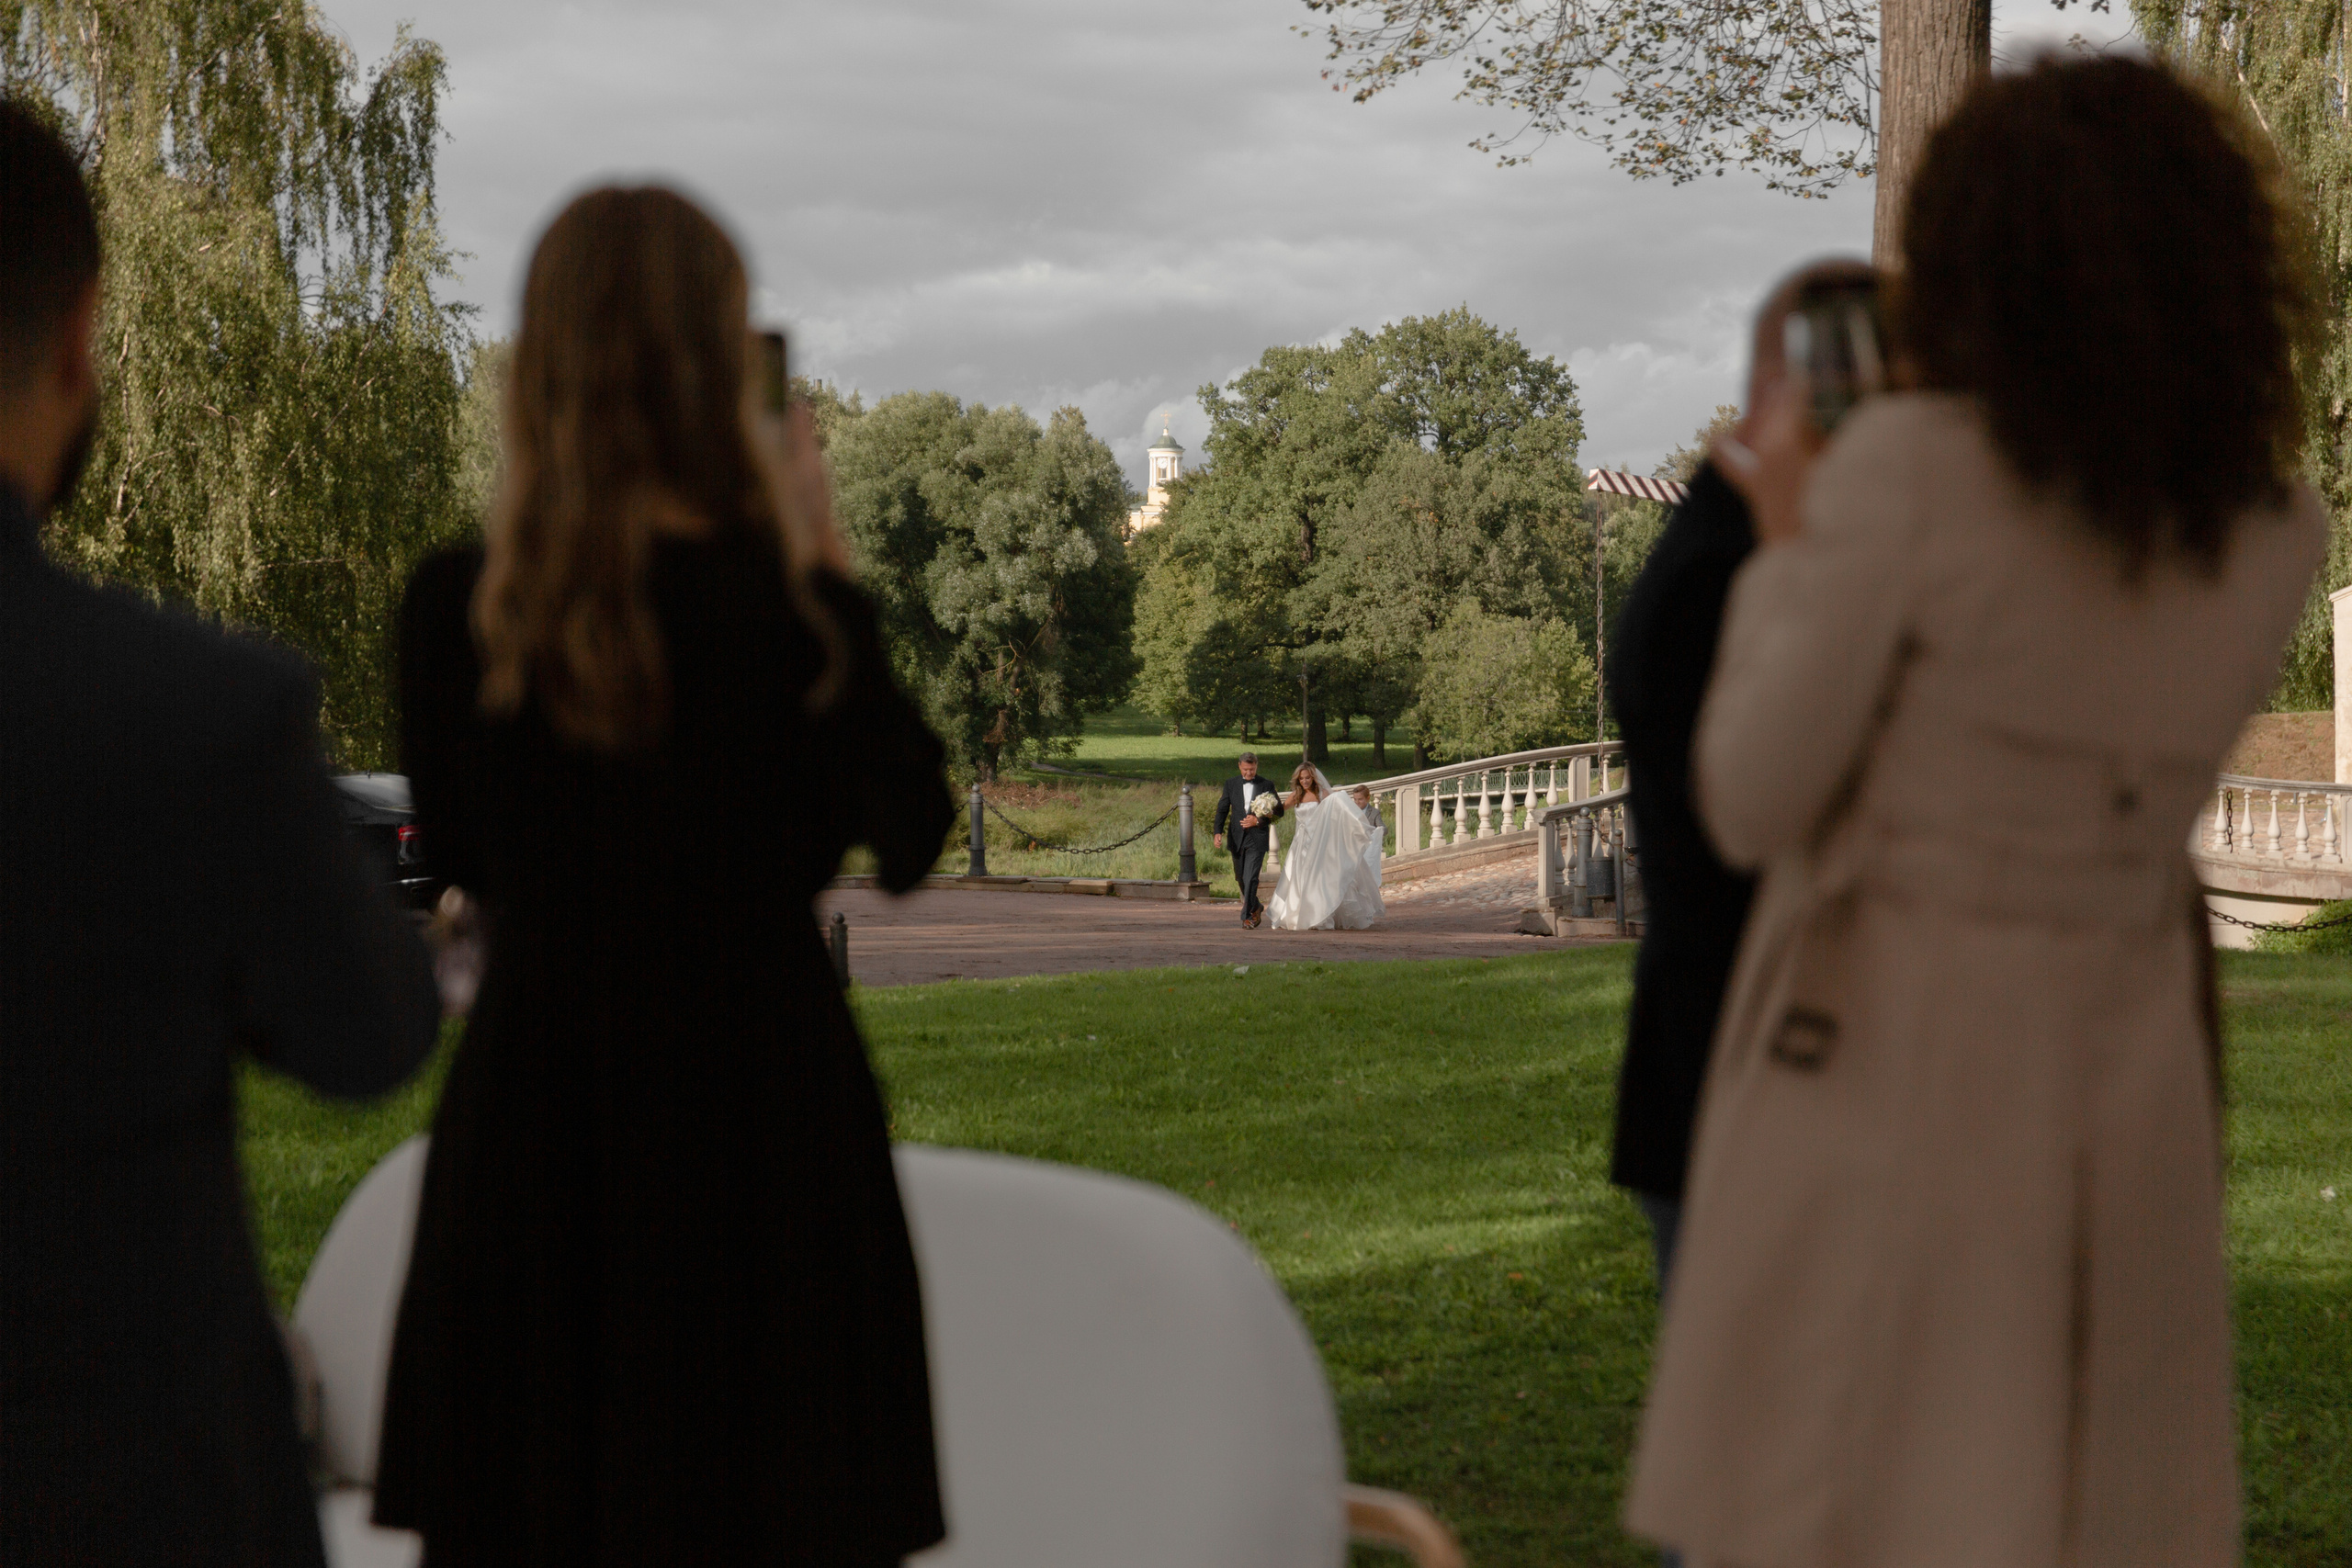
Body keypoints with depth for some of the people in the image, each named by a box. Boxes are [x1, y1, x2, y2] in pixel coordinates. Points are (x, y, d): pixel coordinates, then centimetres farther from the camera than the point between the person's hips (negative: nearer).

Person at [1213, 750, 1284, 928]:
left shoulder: (1266, 786, 1)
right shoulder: (1231, 784, 6)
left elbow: (1279, 810, 4)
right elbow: (1222, 810, 2)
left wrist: (1259, 820, -11)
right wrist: (1217, 832, -14)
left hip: (1257, 838, -3)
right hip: (1237, 838, 3)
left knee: (1250, 878, -13)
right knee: (1241, 878, 14)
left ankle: (1247, 917, -9)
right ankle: (1256, 907, 36)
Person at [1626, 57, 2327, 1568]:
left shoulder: (1910, 468, -12)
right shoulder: (2282, 535, 3)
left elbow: (1749, 807, -9)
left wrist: (1786, 540, 5)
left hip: (1879, 1065, -4)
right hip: (2122, 1067, 4)